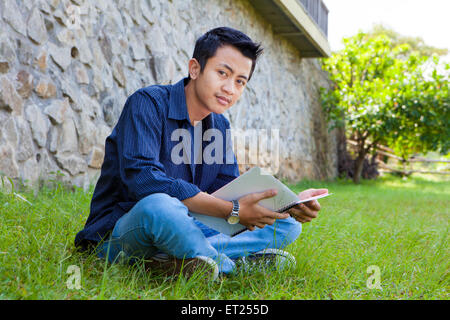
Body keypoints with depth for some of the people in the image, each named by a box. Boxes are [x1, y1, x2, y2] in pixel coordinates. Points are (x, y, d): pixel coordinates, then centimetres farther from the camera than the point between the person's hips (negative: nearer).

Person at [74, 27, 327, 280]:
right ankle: (231, 263, -16)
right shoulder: (149, 103, -14)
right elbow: (142, 179, -28)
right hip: (120, 233, -7)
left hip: (185, 227, 8)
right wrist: (233, 210, -28)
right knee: (159, 205, -42)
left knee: (287, 223, -2)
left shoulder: (220, 126, 11)